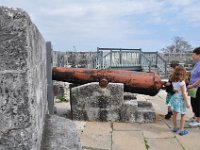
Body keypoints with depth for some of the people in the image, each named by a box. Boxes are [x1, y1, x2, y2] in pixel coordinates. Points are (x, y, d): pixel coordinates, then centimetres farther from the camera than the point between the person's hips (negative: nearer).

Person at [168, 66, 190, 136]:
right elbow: (184, 93, -18)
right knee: (183, 115, 8)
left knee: (174, 114, 15)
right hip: (181, 99, -6)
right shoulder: (181, 82, -19)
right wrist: (187, 102, -13)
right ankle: (181, 130, 11)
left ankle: (175, 128, 28)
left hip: (175, 97, 6)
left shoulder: (173, 81, 1)